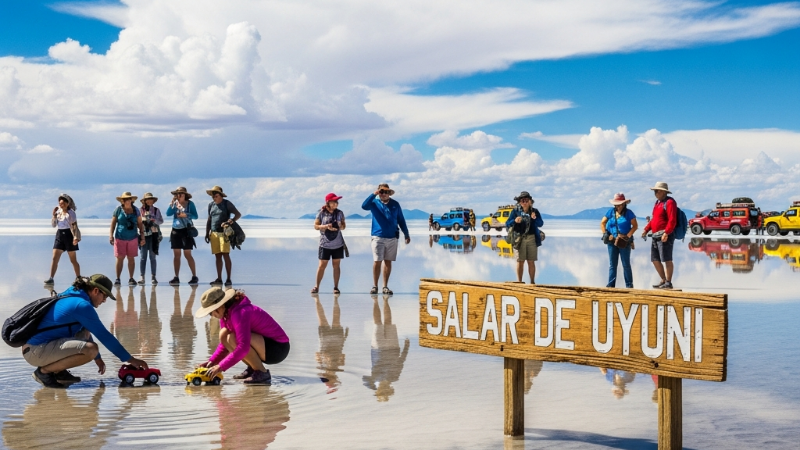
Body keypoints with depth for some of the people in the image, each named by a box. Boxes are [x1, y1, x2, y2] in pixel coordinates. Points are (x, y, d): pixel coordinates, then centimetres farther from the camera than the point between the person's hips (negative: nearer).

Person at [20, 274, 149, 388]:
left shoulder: (70, 297, 16)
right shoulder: (82, 305, -13)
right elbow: (104, 336, -11)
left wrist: (97, 358, 33)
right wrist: (130, 359, -5)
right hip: (36, 351, -10)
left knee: (84, 333, 21)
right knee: (90, 349, -25)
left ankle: (58, 371, 9)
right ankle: (44, 371, -9)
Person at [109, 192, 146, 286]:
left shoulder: (136, 210, 4)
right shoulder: (118, 209, 0)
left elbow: (140, 224, 7)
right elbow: (113, 223, 3)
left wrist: (142, 237, 3)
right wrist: (111, 235, -5)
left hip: (133, 238, 1)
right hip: (120, 238, -1)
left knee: (131, 258, 5)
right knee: (120, 258, -2)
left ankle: (131, 279, 12)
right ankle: (118, 279, 4)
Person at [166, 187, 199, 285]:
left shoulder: (190, 203, -1)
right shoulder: (175, 203, 8)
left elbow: (195, 216, -5)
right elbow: (168, 213, -4)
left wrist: (186, 215, -18)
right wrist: (172, 203, -13)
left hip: (186, 230, -4)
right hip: (175, 230, 4)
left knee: (187, 254, -6)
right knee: (176, 255, 4)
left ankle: (194, 276, 1)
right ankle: (176, 277, 8)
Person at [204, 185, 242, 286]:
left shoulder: (227, 203, -1)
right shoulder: (211, 205, 14)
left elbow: (238, 214, -4)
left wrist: (230, 221, -20)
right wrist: (207, 233, 15)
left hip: (224, 233, -5)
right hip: (214, 233, 5)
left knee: (225, 255, -10)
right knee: (218, 256, 5)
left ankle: (228, 279, -8)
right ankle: (219, 278, 8)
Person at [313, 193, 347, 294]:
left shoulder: (339, 213, 3)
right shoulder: (322, 213, -4)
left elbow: (344, 225, 9)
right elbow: (316, 226, -2)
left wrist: (341, 226, -14)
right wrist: (326, 226, -18)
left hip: (338, 244, 2)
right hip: (325, 244, -2)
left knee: (336, 265, 3)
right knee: (322, 265, -1)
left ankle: (336, 287, 9)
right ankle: (316, 286, 9)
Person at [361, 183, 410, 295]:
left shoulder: (395, 204, 7)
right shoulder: (374, 203, 2)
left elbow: (401, 220, 12)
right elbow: (364, 206, -19)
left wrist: (406, 234, 11)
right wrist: (373, 194, -26)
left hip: (392, 237, 2)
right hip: (378, 237, -2)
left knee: (388, 262, 6)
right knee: (377, 261, -4)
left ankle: (385, 287, 11)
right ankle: (375, 286, 3)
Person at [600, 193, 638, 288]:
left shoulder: (628, 213, -3)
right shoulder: (611, 212, 7)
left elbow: (635, 225, -4)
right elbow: (602, 223, 11)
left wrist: (628, 235, -14)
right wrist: (605, 234, -1)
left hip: (624, 242, -3)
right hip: (612, 241, 3)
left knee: (626, 264, 2)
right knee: (612, 264, 6)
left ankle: (629, 284, 8)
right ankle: (611, 284, 9)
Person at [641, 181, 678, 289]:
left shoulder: (670, 202, -10)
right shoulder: (658, 202, 20)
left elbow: (672, 220, -19)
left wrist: (666, 233, -27)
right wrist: (646, 229, 16)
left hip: (665, 236, -10)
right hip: (656, 235, 10)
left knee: (667, 260, -7)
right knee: (655, 259, 12)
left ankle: (668, 283, -4)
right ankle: (663, 280, 22)